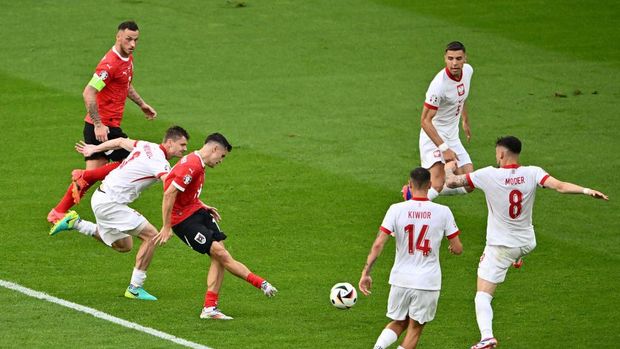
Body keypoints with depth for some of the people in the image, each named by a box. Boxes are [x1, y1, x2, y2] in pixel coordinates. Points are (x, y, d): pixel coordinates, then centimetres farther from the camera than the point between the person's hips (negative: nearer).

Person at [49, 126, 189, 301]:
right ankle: (135, 288, -7)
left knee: (123, 245, 22)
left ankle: (75, 223, 24)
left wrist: (95, 148, 39)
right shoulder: (159, 162, -20)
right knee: (151, 235, -12)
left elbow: (121, 141, 23)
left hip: (102, 196, 10)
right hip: (108, 202, -10)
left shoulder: (147, 147, 7)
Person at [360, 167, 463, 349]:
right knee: (415, 328, 13)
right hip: (428, 282, -1)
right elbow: (458, 249, -1)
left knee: (398, 323, 21)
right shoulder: (443, 212, -7)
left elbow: (378, 244, -11)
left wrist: (366, 273, -4)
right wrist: (453, 247, 23)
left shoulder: (397, 210, -7)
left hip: (400, 279, 1)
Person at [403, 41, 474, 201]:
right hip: (433, 136, -8)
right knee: (437, 183, -26)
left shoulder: (468, 70, -3)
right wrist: (444, 149, -31)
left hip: (452, 135, 8)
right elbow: (425, 121, -25)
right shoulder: (439, 84, -27)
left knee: (469, 185, 2)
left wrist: (465, 121, 30)